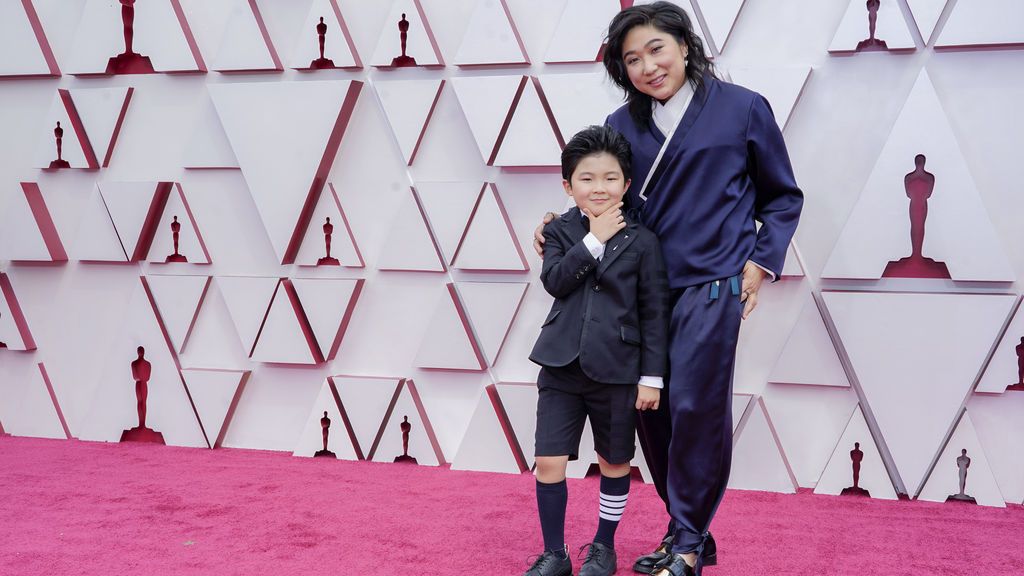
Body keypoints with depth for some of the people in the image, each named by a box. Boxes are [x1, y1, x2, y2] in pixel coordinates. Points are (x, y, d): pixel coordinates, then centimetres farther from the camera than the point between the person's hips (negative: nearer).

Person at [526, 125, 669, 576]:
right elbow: (555, 280, -13)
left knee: (614, 462, 12)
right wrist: (594, 239, -15)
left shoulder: (641, 241, -4)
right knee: (549, 462, 0)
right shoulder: (560, 231, 4)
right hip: (561, 366, 1)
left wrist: (651, 376, -4)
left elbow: (654, 312, -2)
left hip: (616, 370, -1)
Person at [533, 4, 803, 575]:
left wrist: (762, 261, -2)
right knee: (651, 410, 7)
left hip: (710, 286, -4)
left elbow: (783, 197, 9)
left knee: (695, 406, -9)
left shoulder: (742, 108, 1)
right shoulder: (624, 126, 8)